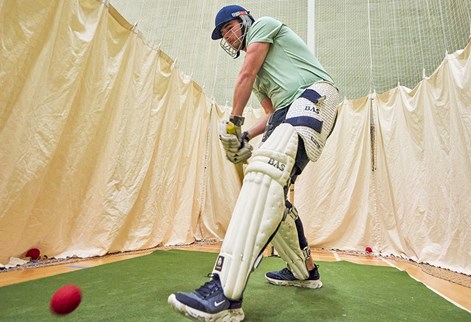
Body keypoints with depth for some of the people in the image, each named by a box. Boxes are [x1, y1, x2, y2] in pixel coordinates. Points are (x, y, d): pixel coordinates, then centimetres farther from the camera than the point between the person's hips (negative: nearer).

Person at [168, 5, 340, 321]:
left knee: (265, 171, -31)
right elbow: (274, 114, 25)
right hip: (289, 112, 9)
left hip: (315, 95, -9)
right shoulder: (259, 75, 33)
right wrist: (245, 135, 9)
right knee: (270, 191, 5)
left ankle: (225, 294, -41)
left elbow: (246, 76, 2)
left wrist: (234, 122, 7)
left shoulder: (263, 24, 14)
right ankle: (304, 271, 19)